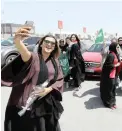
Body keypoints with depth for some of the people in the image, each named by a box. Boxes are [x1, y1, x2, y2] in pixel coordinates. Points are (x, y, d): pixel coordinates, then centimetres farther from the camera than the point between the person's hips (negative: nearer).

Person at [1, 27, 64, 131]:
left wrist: (49, 89, -12)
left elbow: (60, 80, 8)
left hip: (47, 104, 5)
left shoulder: (55, 62, 5)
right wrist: (18, 41, -57)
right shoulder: (33, 57, -11)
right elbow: (25, 54, -35)